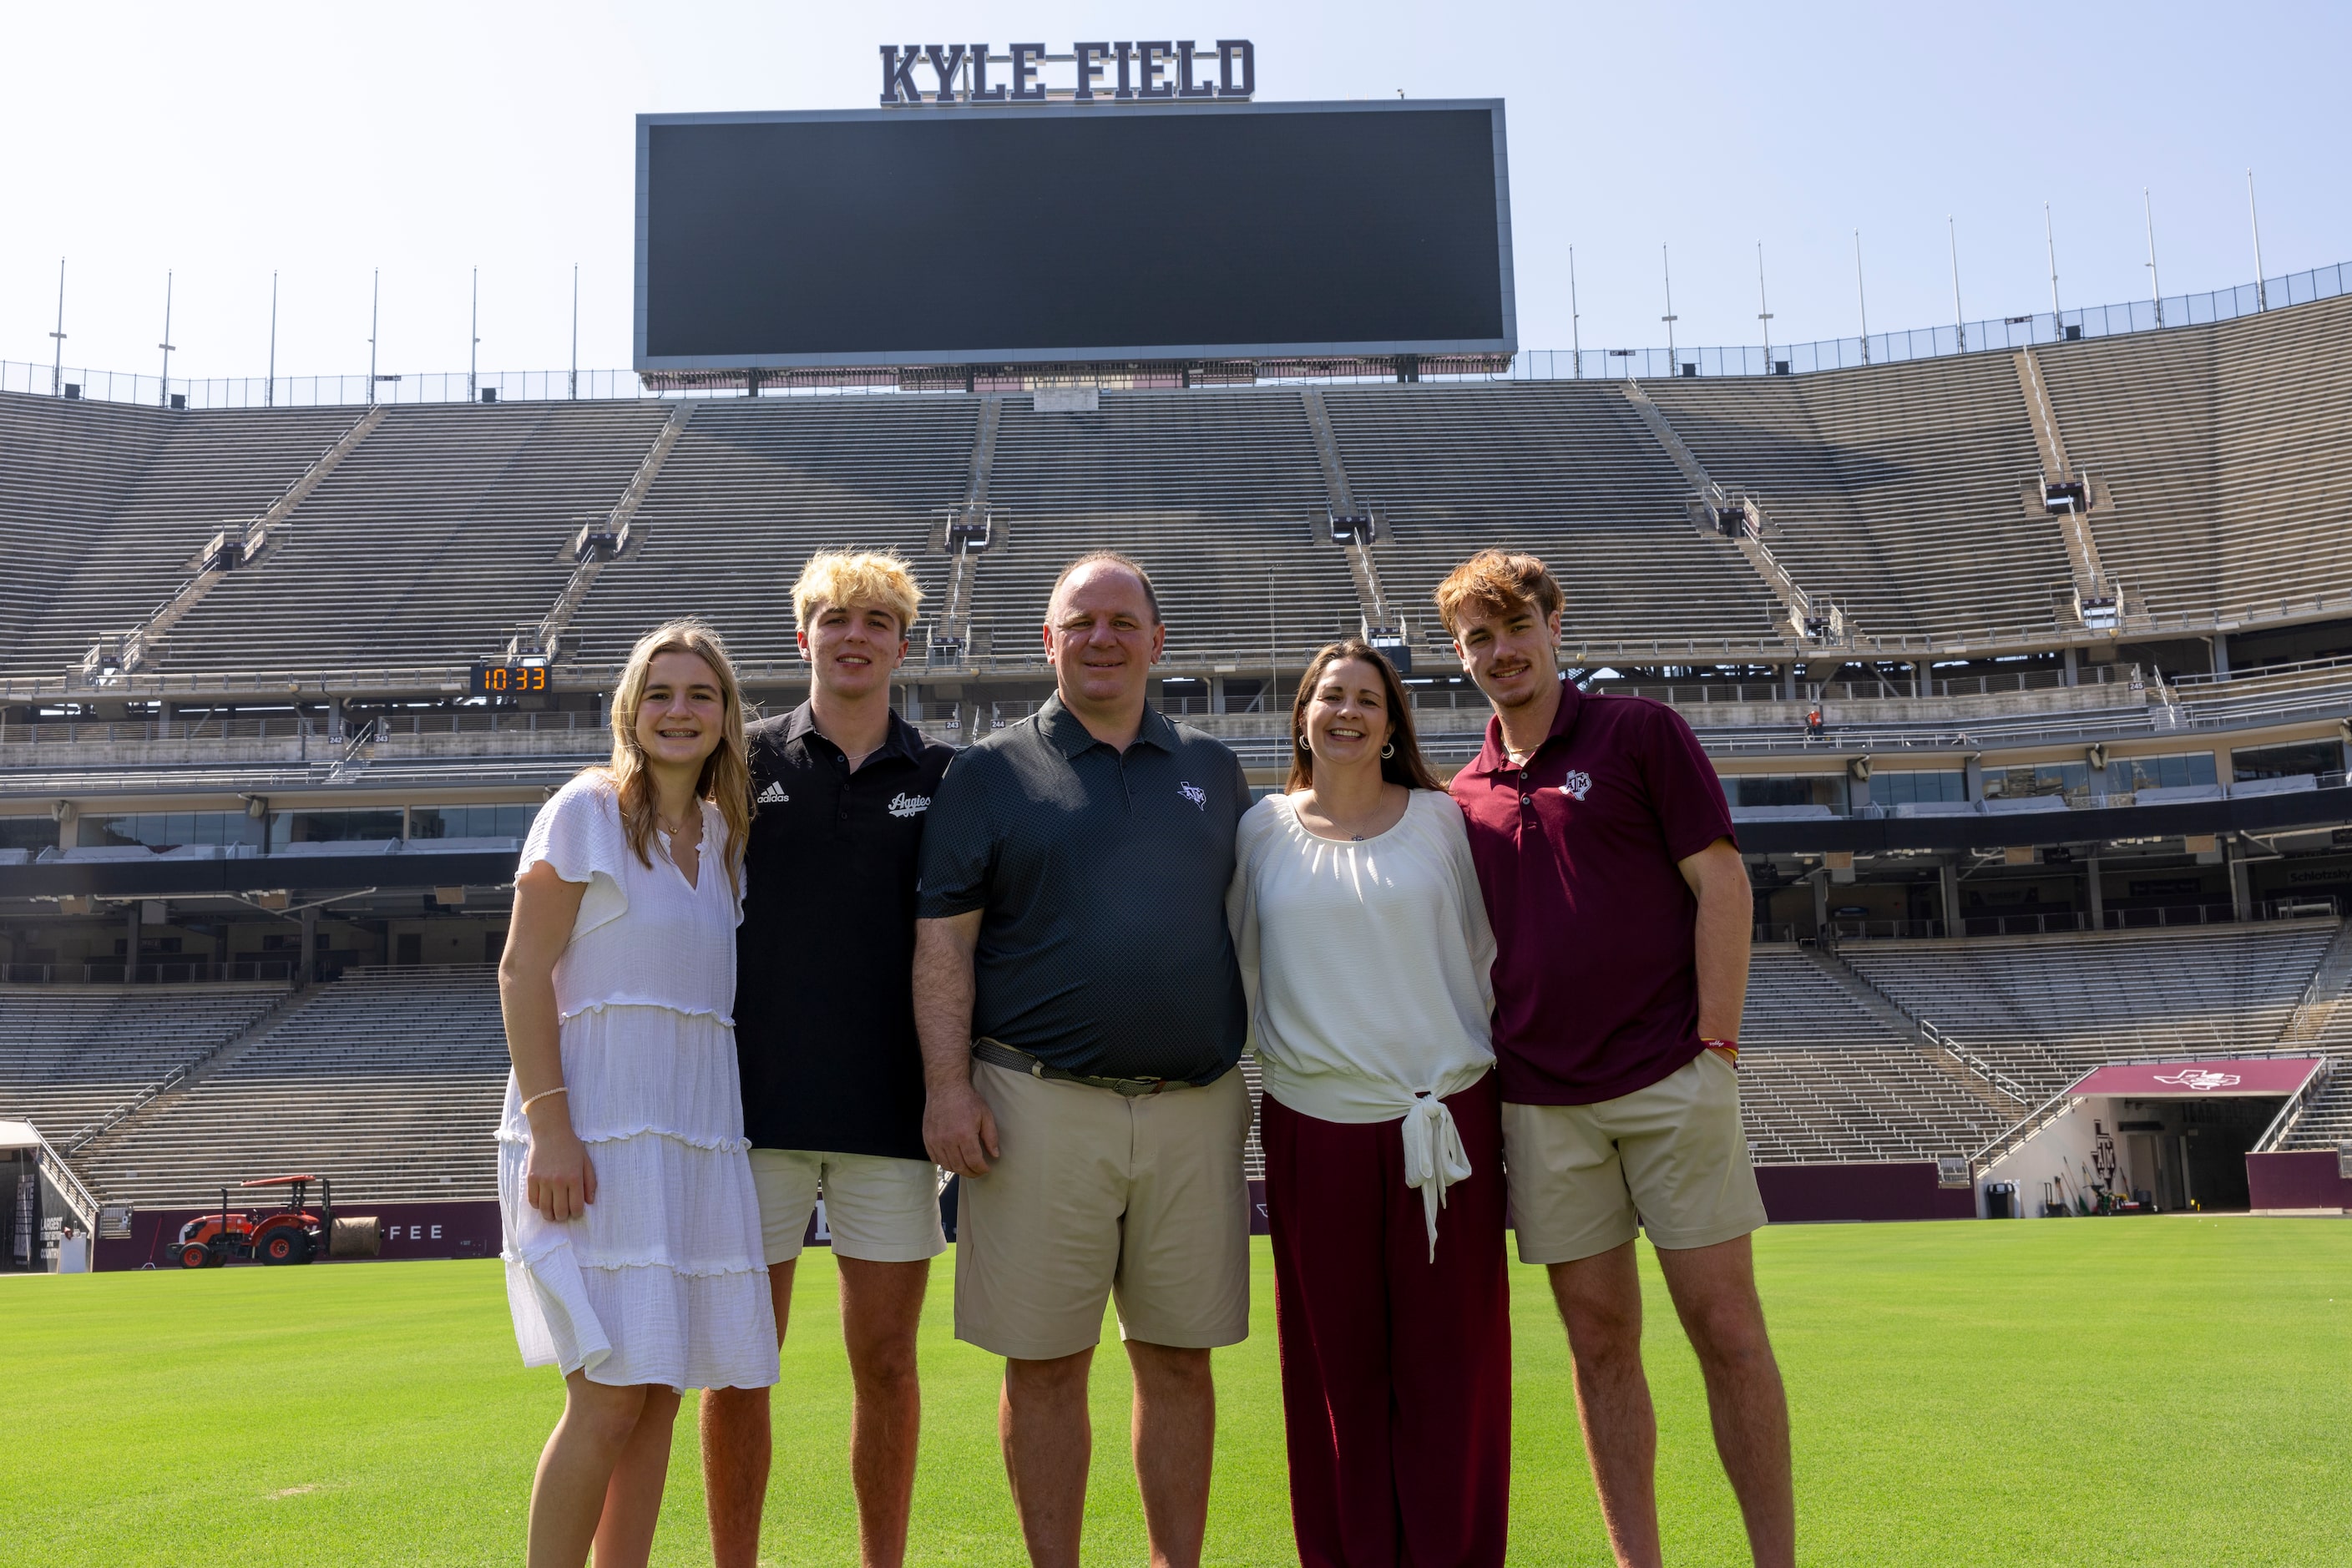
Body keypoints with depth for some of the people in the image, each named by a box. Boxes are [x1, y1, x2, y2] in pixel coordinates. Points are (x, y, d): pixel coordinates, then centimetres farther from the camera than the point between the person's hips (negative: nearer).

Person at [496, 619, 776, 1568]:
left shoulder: (723, 832, 16)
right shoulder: (588, 809, -3)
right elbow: (522, 972, -8)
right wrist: (547, 1125, -17)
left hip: (695, 1131, 6)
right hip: (597, 1128, -6)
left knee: (658, 1395, 7)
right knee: (611, 1398, -10)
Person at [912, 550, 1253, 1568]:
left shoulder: (1212, 772, 15)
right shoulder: (991, 772, 5)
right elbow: (942, 940, 0)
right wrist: (947, 1084, -9)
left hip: (1195, 1109, 3)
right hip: (1041, 1108, -2)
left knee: (1178, 1359, 8)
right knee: (1044, 1363, 3)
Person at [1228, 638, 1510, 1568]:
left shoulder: (1441, 820, 6)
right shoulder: (1262, 829, 7)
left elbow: (1484, 955, 11)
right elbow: (1239, 967, 14)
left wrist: (1464, 1051, 10)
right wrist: (1278, 1048, 10)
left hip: (1446, 1110, 0)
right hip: (1314, 1118, 0)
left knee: (1449, 1353, 3)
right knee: (1336, 1360, 5)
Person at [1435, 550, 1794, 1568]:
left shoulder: (1639, 732, 2)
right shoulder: (1464, 797, 12)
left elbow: (1722, 884, -3)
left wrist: (1716, 1039, -9)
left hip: (1671, 1082, -3)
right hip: (1540, 1105, 3)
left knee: (1726, 1330, 0)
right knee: (1600, 1342, 7)